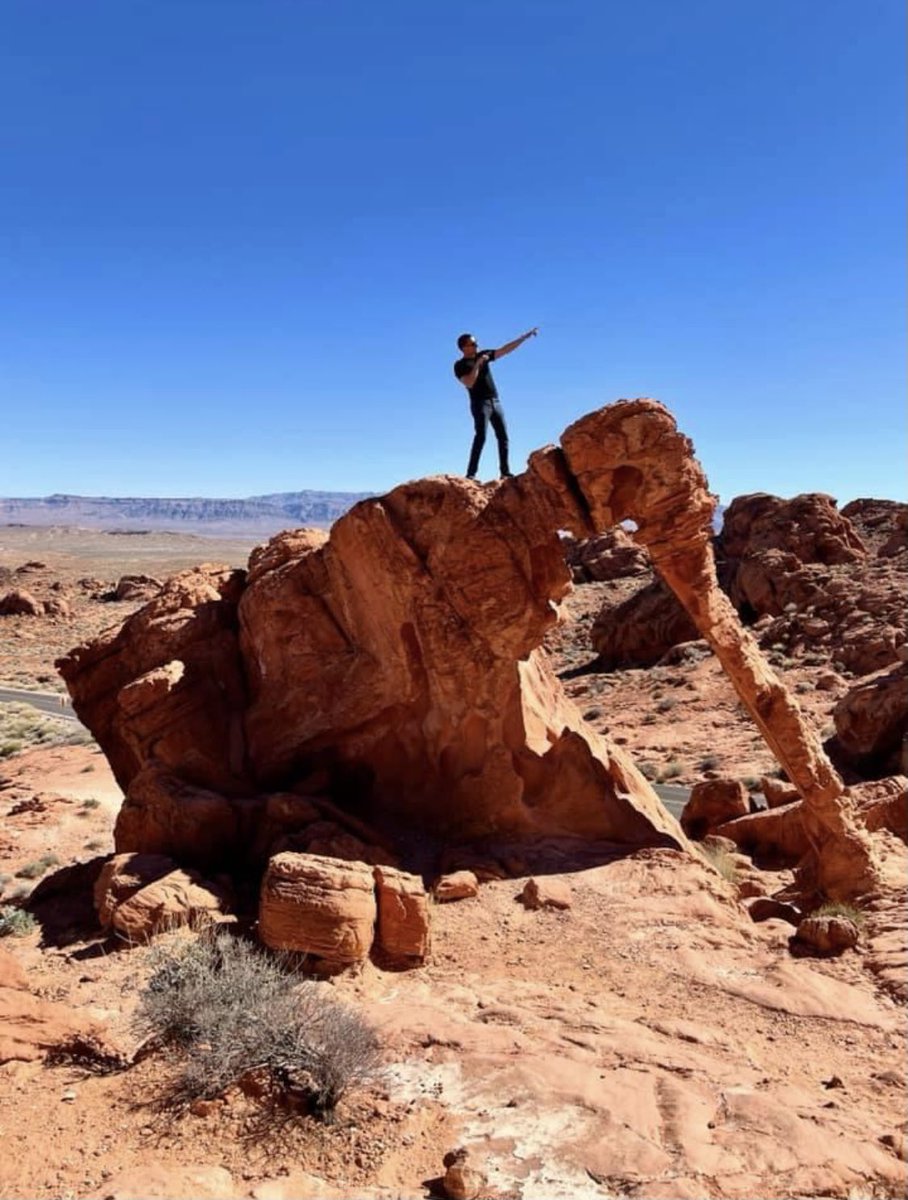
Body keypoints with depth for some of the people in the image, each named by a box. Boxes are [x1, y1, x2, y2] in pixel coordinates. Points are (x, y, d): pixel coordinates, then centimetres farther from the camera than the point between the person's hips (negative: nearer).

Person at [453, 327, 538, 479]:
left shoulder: (483, 355, 14)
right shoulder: (460, 365, -3)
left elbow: (505, 350, 13)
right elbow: (469, 383, -19)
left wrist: (525, 336, 10)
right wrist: (477, 364, -20)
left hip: (495, 402, 7)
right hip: (480, 403, -7)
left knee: (503, 437, 5)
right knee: (481, 436, -21)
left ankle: (505, 472, 11)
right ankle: (471, 474, -26)